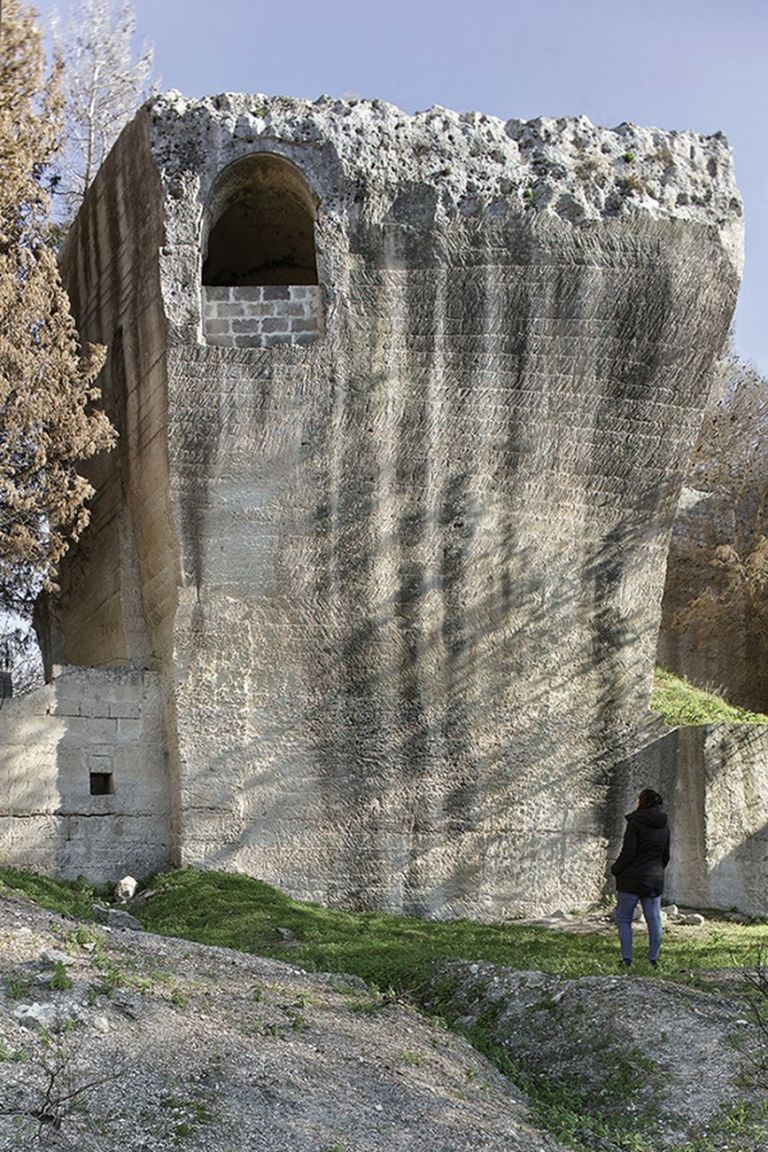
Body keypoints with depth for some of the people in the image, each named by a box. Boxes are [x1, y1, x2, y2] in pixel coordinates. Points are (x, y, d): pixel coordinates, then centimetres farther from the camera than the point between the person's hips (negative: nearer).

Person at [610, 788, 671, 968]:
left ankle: (627, 958, -1)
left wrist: (615, 869, -1)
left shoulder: (635, 822, -13)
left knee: (623, 918, 4)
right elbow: (666, 855, 14)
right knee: (654, 919, 10)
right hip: (655, 879, 6)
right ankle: (653, 958, 10)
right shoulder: (664, 825, 7)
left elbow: (628, 852, -16)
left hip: (632, 878, -5)